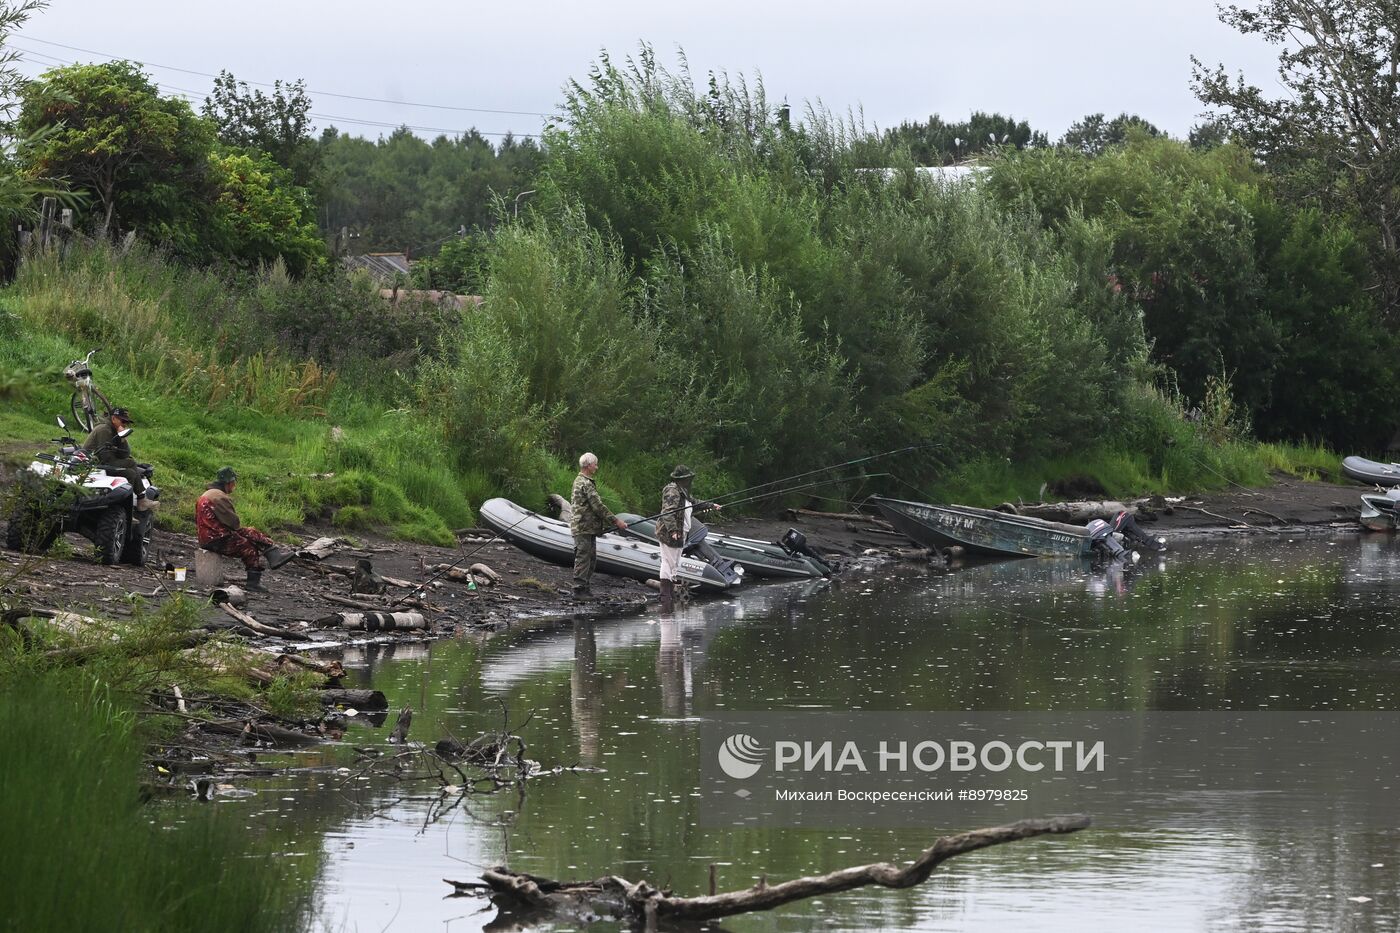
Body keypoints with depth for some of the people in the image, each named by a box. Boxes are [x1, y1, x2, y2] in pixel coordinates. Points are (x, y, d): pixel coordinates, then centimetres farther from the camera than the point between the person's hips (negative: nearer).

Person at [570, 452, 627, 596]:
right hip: (583, 528, -10)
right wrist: (615, 521, -15)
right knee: (583, 557, -8)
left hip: (589, 528, 10)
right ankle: (579, 588, -7)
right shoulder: (586, 483, -16)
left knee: (591, 558, 14)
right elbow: (598, 506, -19)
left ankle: (585, 587, 18)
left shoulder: (579, 481, 18)